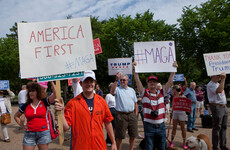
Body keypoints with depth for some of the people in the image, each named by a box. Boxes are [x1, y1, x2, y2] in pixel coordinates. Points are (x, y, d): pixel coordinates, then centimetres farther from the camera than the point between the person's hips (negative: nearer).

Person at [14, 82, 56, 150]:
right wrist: (22, 126, 7)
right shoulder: (26, 106, 4)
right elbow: (16, 116, 19)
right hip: (29, 134, 2)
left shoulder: (44, 102, -3)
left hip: (43, 133, -2)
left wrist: (52, 81, -26)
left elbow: (54, 94, -21)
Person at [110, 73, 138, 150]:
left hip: (132, 115, 4)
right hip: (121, 115, -4)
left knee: (133, 135, 14)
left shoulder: (132, 90, 13)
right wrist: (116, 80, -29)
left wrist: (135, 115, 8)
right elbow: (112, 92, -26)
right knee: (120, 136, 5)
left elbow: (135, 103, 15)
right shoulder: (117, 89, -1)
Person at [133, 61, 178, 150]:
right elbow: (138, 81, -10)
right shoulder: (144, 93, 0)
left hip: (161, 125, 3)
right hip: (149, 125, -2)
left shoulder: (161, 93, 6)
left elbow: (170, 82, 0)